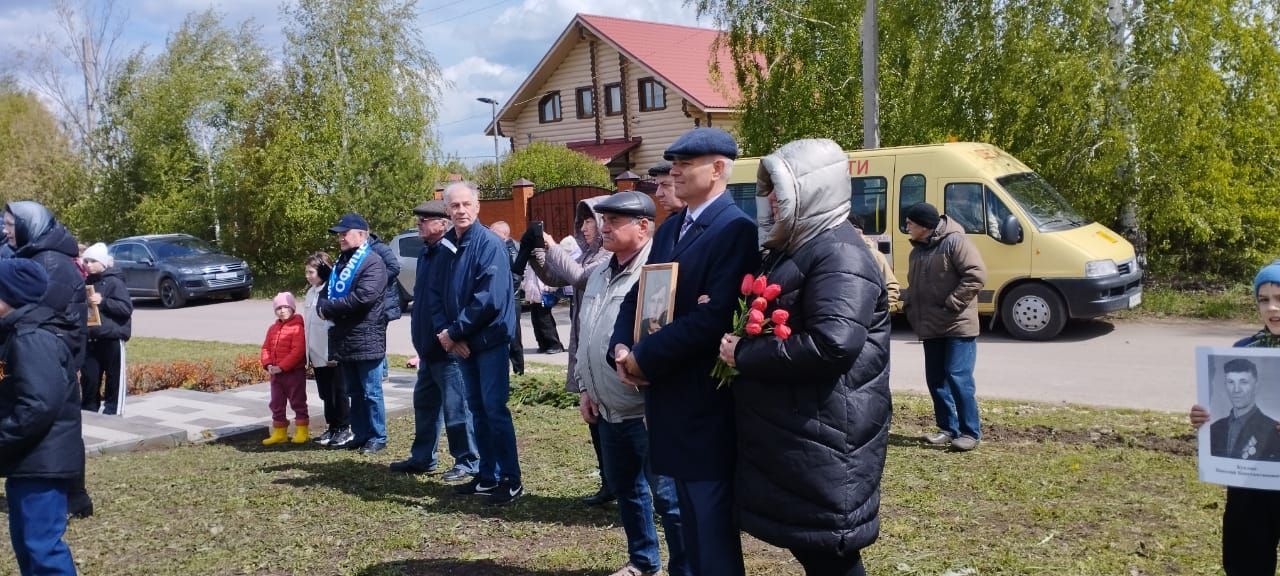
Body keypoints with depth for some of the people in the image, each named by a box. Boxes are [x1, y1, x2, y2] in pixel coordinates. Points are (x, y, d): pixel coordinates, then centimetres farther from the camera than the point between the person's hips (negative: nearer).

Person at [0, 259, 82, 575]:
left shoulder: (31, 338, -19)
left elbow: (40, 404, -29)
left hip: (42, 462, -11)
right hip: (31, 461, 11)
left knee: (41, 545, -8)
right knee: (26, 543, 18)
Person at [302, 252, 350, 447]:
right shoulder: (310, 292, 12)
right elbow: (307, 323, 17)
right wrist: (308, 353, 16)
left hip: (333, 354, -8)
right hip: (317, 354, 8)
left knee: (339, 392, 3)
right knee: (326, 393, 14)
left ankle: (344, 428, 11)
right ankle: (332, 427, 23)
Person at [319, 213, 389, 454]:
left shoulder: (372, 262, -12)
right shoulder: (341, 262, 16)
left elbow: (363, 296, -24)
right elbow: (327, 293, 17)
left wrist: (329, 307, -15)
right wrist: (323, 306, -8)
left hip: (366, 339, -8)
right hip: (344, 340, 8)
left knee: (371, 392, 1)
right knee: (354, 392, 16)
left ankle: (377, 437, 9)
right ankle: (360, 435, 25)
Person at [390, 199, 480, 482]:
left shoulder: (450, 253, -18)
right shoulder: (426, 253, 13)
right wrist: (421, 336, 18)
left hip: (447, 347, -10)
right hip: (428, 346, 10)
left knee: (455, 405, -2)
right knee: (424, 402, 19)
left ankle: (468, 462, 8)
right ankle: (422, 458, 31)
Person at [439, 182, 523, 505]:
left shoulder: (489, 243, -13)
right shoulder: (447, 244, 8)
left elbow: (489, 298, -21)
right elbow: (442, 295, 10)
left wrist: (454, 332, -17)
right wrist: (450, 334, -5)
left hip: (490, 338, -7)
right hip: (463, 341, 7)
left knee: (494, 408, -7)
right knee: (477, 407, 12)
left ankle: (511, 481, 2)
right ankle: (488, 477, 22)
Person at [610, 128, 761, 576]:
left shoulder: (735, 231, -15)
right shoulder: (668, 230, 14)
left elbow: (713, 317, -25)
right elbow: (637, 296, 14)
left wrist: (643, 358, -18)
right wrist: (621, 348, -5)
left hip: (707, 401, -9)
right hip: (669, 395, 9)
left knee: (713, 524, 2)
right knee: (692, 518, 20)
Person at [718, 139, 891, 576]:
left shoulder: (838, 253, -17)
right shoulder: (795, 246, 15)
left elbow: (832, 344, -30)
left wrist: (744, 356, -20)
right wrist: (738, 339, 6)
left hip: (824, 436, -10)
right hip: (791, 432, 10)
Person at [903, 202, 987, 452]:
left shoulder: (954, 242, -12)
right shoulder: (918, 249, 15)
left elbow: (977, 274, -19)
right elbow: (914, 285, 25)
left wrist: (952, 304, -19)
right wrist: (912, 310, 10)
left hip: (958, 327, -8)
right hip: (931, 328, 9)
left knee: (958, 377, -9)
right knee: (935, 379, 10)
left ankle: (970, 432, 1)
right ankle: (948, 428, 20)